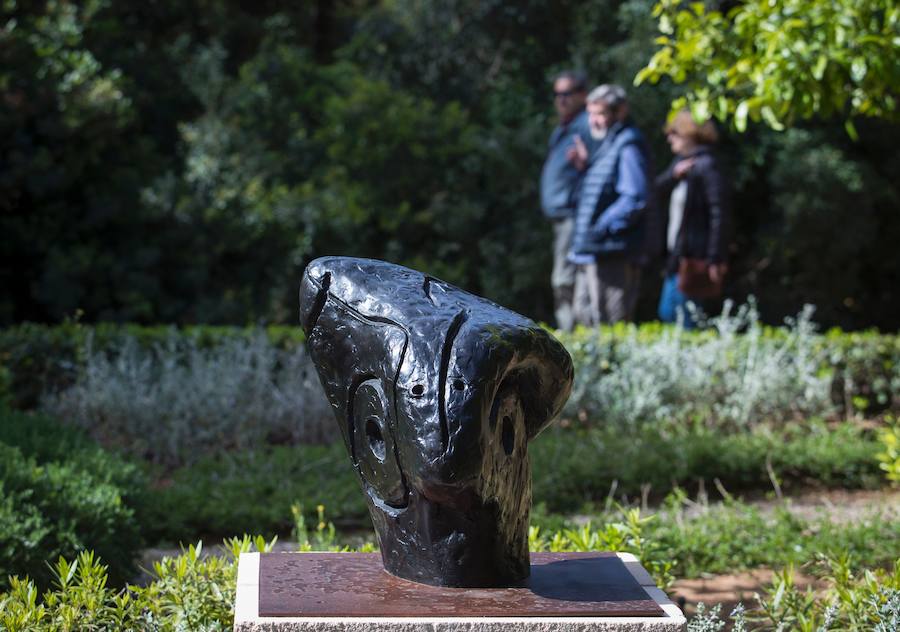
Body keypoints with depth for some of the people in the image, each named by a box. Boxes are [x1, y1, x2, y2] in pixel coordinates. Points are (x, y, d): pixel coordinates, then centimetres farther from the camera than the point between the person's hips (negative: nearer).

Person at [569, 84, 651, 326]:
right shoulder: (607, 145, 20)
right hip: (589, 253, 10)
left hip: (612, 255, -10)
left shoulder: (628, 146, -11)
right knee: (584, 316, 16)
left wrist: (602, 228, -19)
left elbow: (636, 199, -20)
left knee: (609, 323, -7)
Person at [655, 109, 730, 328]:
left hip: (694, 258, -9)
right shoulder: (680, 161, 14)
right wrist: (674, 174, -14)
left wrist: (714, 259, -22)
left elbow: (719, 214, -19)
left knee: (686, 319, -3)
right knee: (666, 314, 15)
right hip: (676, 254, 9)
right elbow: (659, 190, 6)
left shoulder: (706, 166, -14)